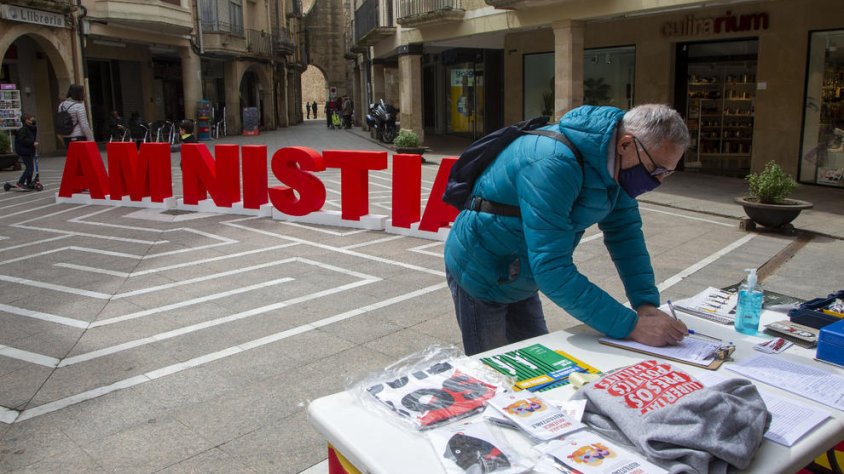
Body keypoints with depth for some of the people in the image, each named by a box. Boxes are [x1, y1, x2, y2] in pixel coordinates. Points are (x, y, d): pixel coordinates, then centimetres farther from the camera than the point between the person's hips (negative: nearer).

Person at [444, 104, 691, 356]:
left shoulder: (616, 160, -8)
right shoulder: (554, 166, -35)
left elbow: (625, 230, 0)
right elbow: (552, 271, -38)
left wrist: (647, 304, -12)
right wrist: (633, 327, -35)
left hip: (520, 276, 8)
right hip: (480, 277, -8)